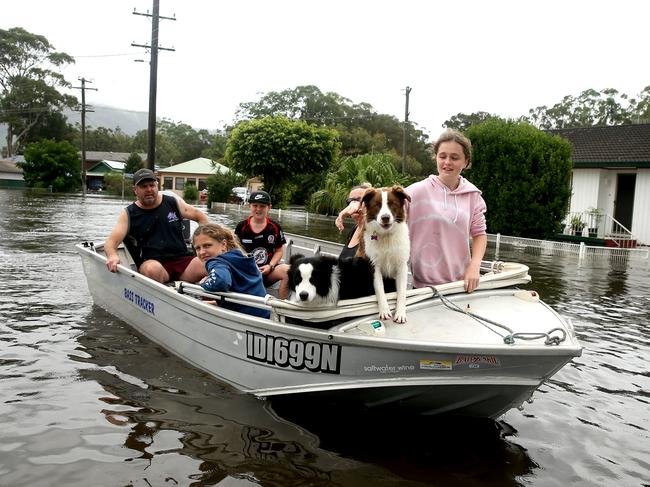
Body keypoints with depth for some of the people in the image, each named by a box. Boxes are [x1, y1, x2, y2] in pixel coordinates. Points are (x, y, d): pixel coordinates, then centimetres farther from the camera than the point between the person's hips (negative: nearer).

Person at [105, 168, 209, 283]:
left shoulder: (173, 203, 12)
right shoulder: (128, 214, 7)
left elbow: (201, 217, 23)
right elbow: (111, 242, -3)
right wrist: (112, 255, -28)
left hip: (182, 259, 1)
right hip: (151, 262, -1)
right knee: (153, 269, -38)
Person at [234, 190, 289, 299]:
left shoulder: (275, 227, 5)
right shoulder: (241, 227, 4)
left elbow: (279, 250, 10)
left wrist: (270, 266, -6)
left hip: (267, 270, 1)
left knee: (288, 270, -30)